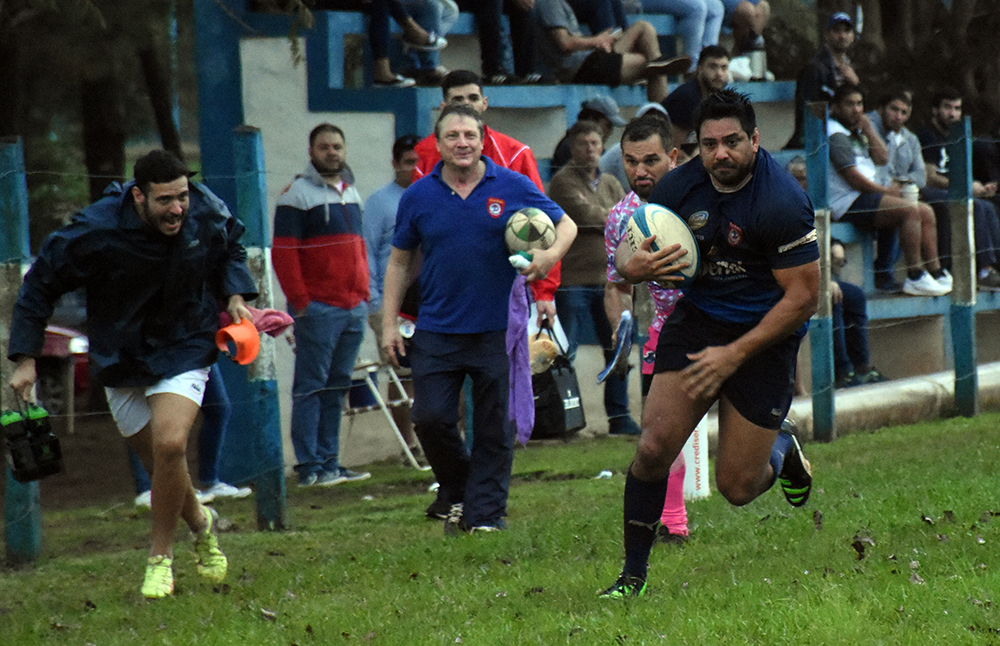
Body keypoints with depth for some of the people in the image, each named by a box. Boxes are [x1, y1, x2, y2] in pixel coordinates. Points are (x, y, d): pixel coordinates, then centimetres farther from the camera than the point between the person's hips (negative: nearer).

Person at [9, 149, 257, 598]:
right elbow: (39, 286, -9)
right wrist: (26, 359, -12)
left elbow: (230, 249, 12)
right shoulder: (95, 233, -22)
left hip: (185, 349, 0)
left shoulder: (207, 213, -14)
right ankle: (199, 522, 39)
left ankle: (160, 554, -2)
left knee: (169, 446, -22)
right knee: (157, 462, 6)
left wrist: (235, 295, -5)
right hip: (121, 357, 0)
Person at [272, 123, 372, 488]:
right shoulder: (297, 195, -6)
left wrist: (364, 291, 14)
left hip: (353, 308, 7)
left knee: (336, 388, 10)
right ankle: (309, 468, -5)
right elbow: (283, 253, -10)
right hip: (317, 308, -7)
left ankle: (329, 463, 14)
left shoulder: (351, 195, 18)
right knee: (311, 387, -6)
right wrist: (300, 302, -14)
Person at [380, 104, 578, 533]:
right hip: (437, 332, 1)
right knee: (430, 418, -6)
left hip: (498, 331, -1)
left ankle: (485, 513, 12)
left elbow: (565, 224, 9)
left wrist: (552, 254, -14)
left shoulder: (513, 188, -1)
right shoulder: (418, 197, 3)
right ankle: (458, 493, 18)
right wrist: (389, 324, 6)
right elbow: (399, 261, 12)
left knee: (494, 429, 2)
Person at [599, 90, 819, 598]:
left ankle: (781, 452, 37)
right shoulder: (679, 186, -7)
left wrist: (735, 355, -19)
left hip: (764, 335, -3)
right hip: (697, 319, 3)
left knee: (736, 488, 0)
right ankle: (633, 575, 0)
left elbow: (802, 297, -17)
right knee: (653, 447, -14)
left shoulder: (783, 203, -21)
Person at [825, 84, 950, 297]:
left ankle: (937, 275, 4)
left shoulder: (854, 133, 21)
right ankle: (915, 278, -24)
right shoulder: (835, 135, -11)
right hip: (848, 204, -11)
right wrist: (885, 191, -7)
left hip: (865, 196, 11)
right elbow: (852, 177, -17)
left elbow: (881, 158, 17)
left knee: (926, 212, 4)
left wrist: (867, 129, 6)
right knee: (910, 210, -26)